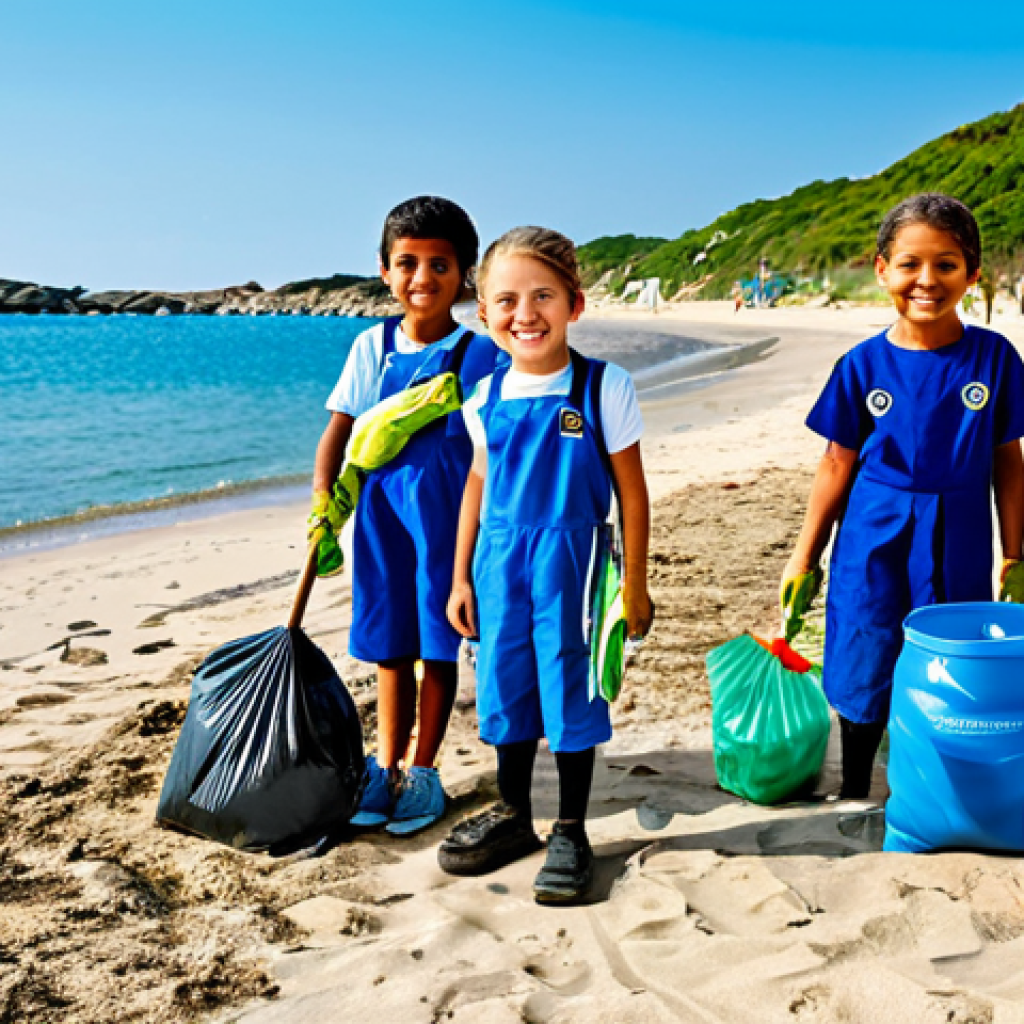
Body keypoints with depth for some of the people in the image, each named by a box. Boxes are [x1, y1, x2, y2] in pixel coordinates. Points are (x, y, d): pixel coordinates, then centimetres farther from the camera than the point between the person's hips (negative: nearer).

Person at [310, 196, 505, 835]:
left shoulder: (480, 353, -6)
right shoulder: (373, 347, 3)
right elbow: (340, 428, 3)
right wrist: (323, 497, -10)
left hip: (448, 516, -3)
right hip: (382, 513, 3)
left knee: (437, 645, 7)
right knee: (389, 644, 13)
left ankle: (422, 772, 22)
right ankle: (386, 767, 27)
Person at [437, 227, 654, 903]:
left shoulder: (604, 389, -9)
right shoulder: (487, 398, 2)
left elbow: (631, 491, -4)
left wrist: (634, 584, -3)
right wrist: (461, 576, 13)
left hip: (571, 562, -4)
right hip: (500, 563, 4)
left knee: (569, 691, 4)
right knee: (505, 689, 13)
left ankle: (571, 834, 22)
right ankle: (513, 815, 34)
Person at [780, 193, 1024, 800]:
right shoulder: (864, 366, -5)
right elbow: (839, 465, 1)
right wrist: (806, 557, 4)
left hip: (958, 550, 0)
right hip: (873, 545, 0)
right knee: (864, 677, 10)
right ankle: (854, 797, 31)